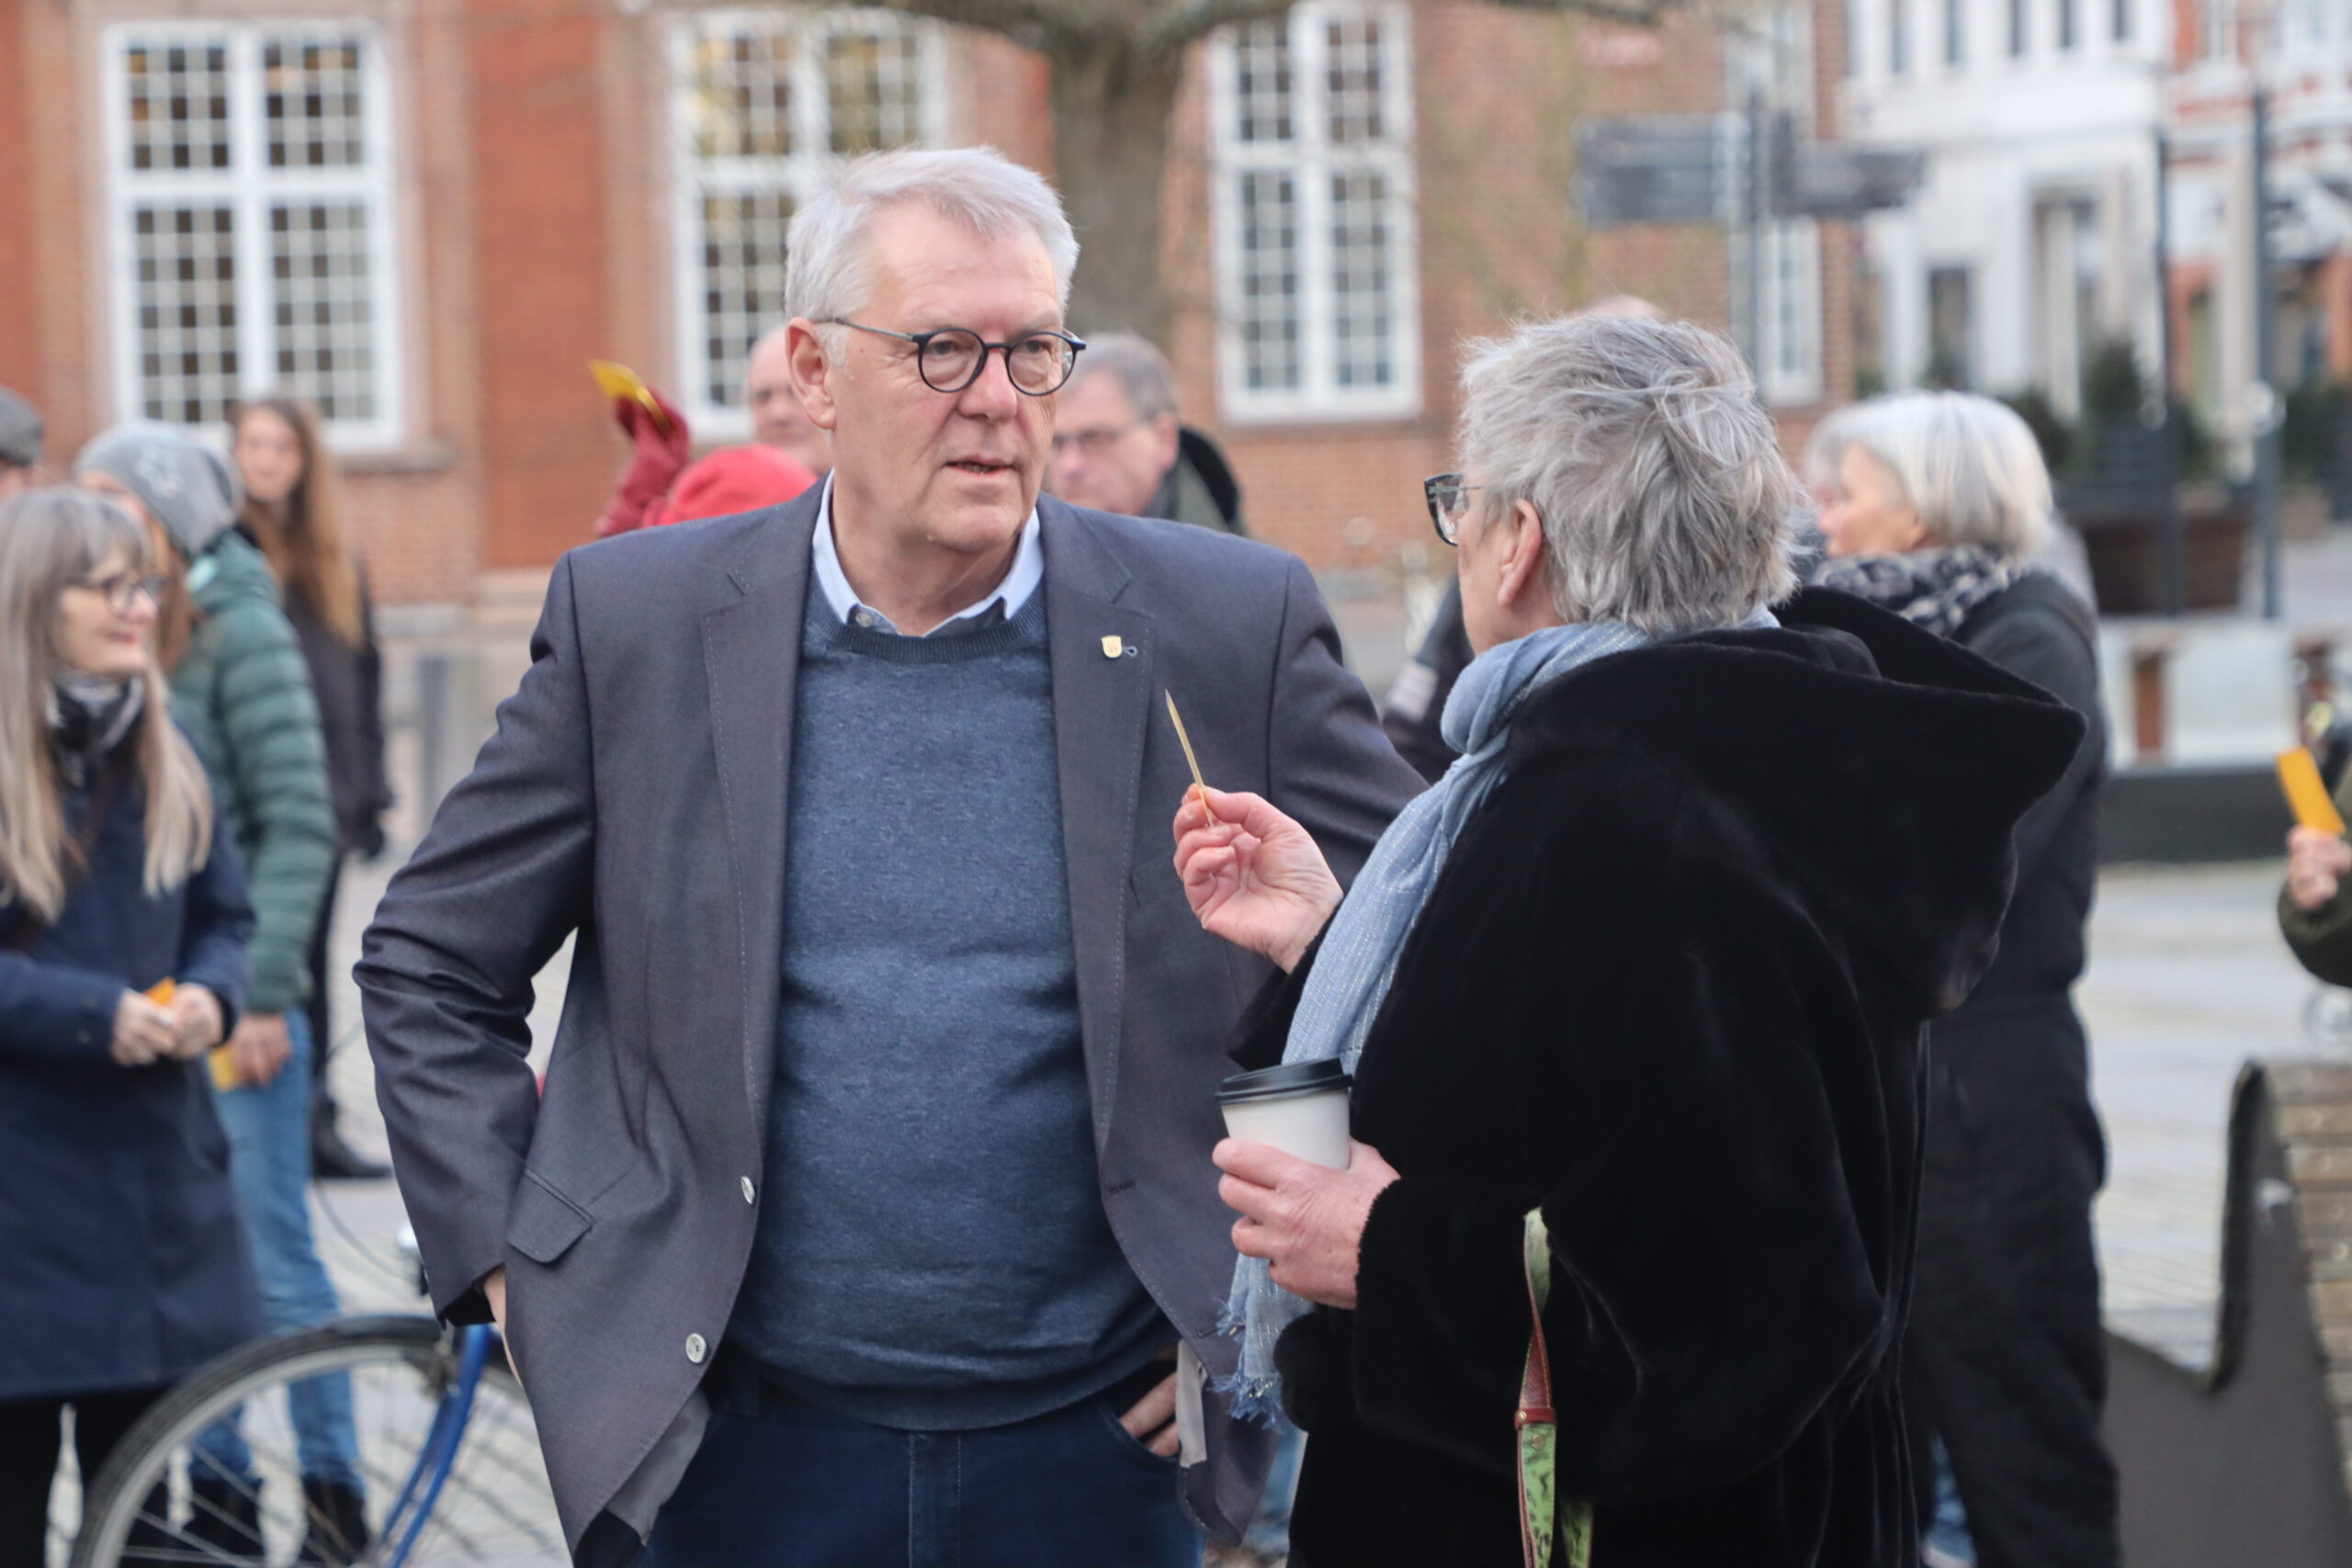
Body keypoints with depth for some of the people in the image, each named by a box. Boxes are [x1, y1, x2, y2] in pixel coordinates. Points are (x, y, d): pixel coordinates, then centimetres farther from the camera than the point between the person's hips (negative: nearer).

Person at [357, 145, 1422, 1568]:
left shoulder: (1234, 631, -1)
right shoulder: (637, 623, 1)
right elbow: (431, 966, 9)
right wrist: (508, 1265, 2)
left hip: (1097, 1447, 0)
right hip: (735, 1444, 0)